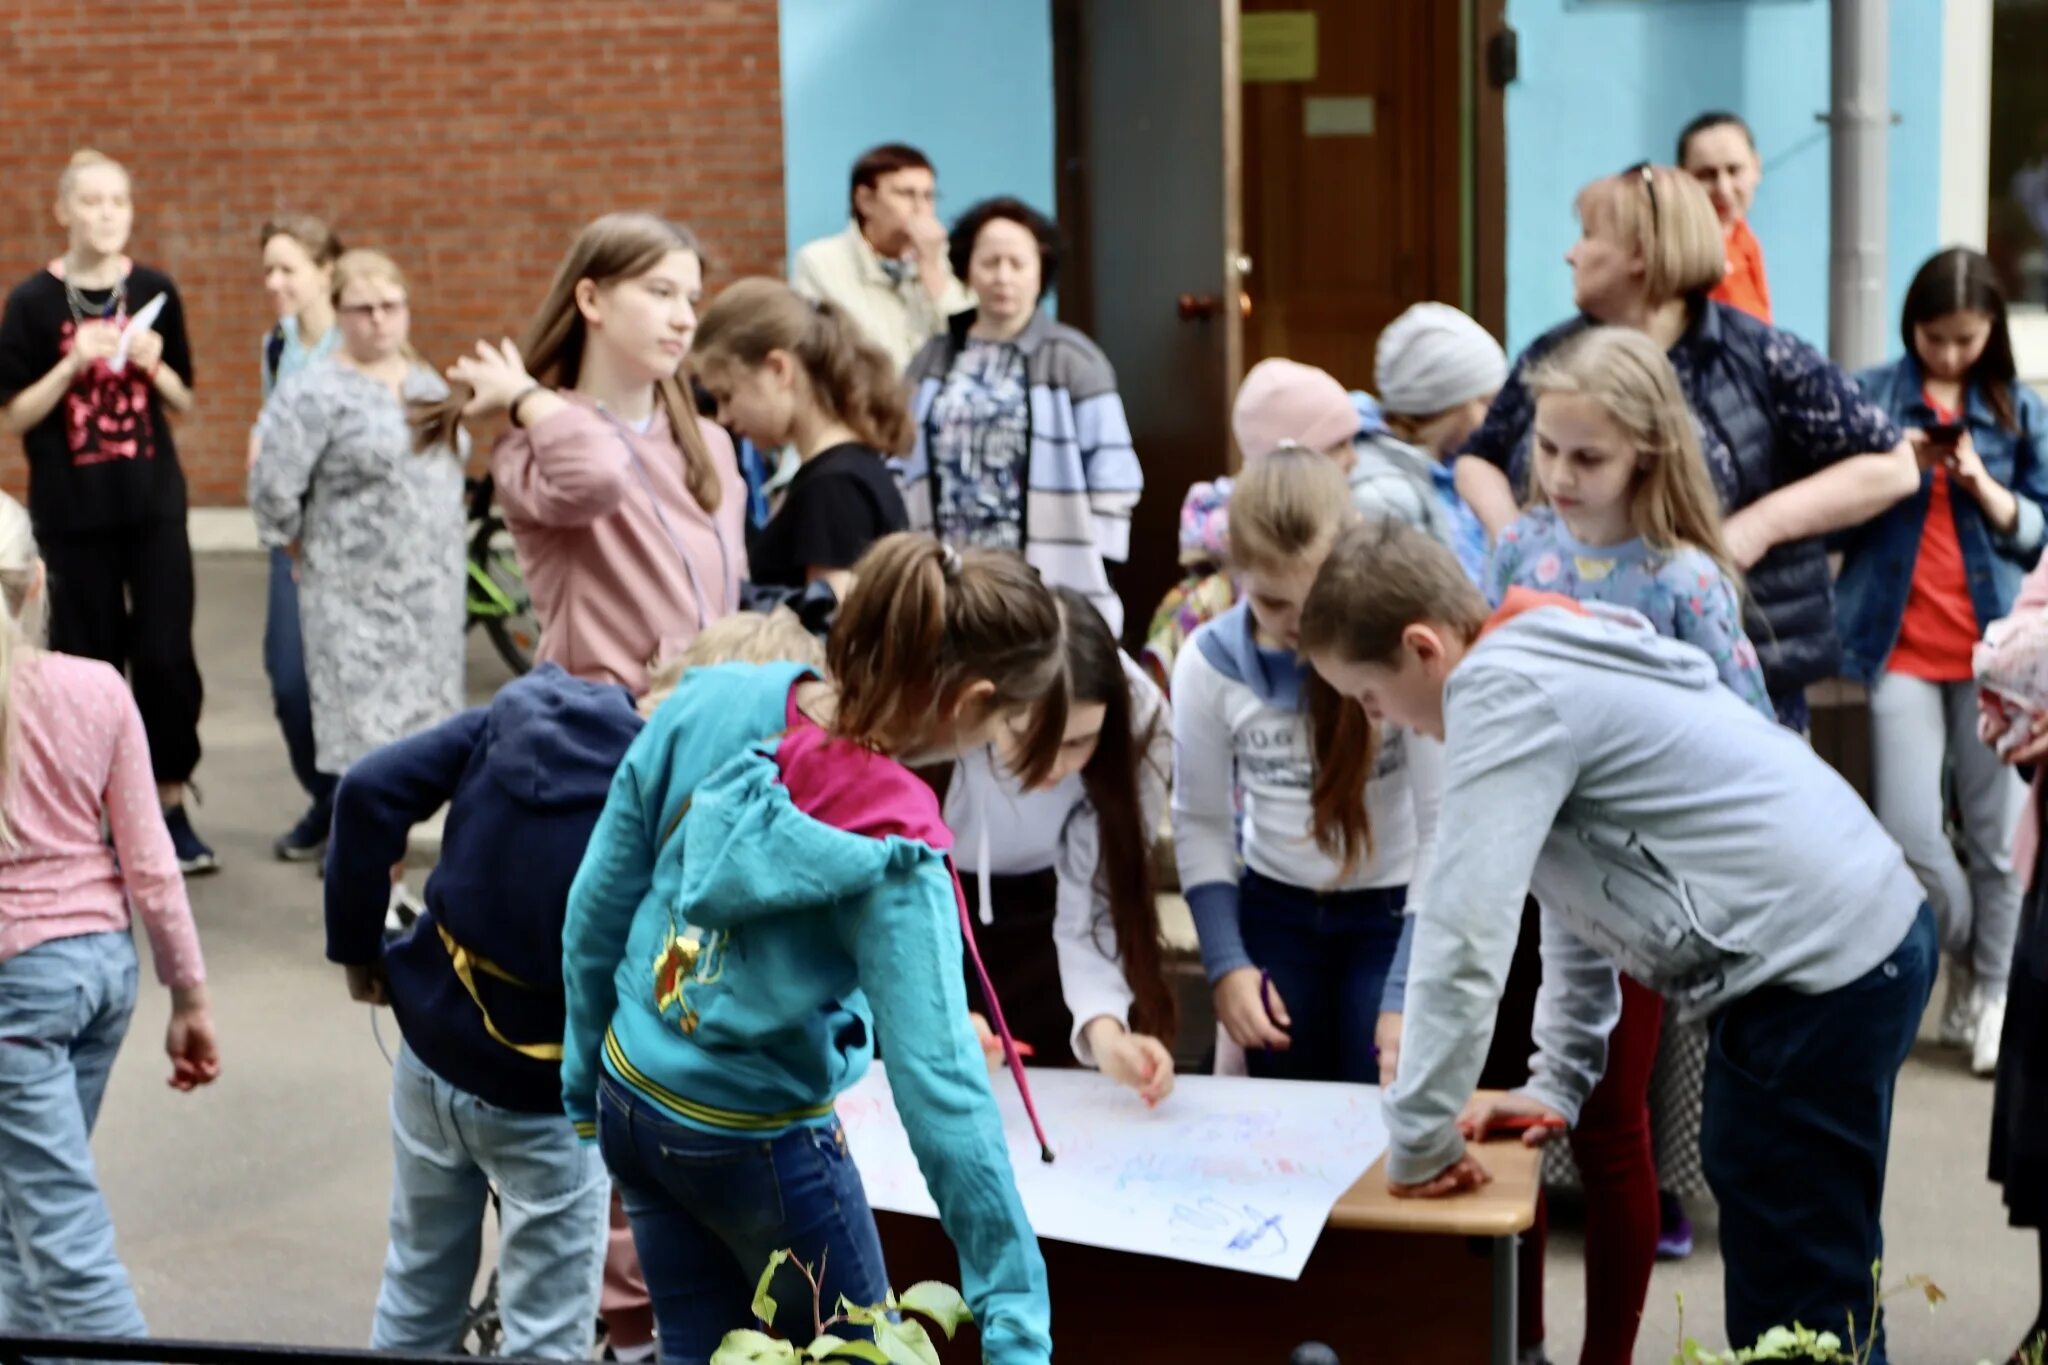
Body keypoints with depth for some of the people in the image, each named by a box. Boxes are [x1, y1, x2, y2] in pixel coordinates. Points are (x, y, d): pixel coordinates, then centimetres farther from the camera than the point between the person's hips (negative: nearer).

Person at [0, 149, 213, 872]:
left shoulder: (155, 291, 4)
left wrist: (154, 366, -10)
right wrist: (73, 364, -19)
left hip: (154, 502, 2)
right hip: (72, 510, -2)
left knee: (166, 655, -2)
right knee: (88, 662, 3)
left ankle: (171, 810, 11)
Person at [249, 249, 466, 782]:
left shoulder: (429, 386, 12)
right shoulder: (316, 393, -10)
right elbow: (273, 490, -13)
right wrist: (311, 552, -2)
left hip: (433, 596, 7)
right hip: (356, 599, -7)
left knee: (423, 731, 11)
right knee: (365, 738, -8)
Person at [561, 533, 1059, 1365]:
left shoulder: (710, 701, -15)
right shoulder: (892, 856, -29)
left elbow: (596, 907, -4)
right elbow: (940, 1090, -30)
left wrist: (587, 1082, 12)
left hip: (630, 1099, 6)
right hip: (758, 1147, -5)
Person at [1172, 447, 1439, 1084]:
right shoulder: (1210, 661, -9)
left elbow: (1442, 824, -16)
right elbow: (1201, 822, 1)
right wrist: (1226, 964, -9)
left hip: (1395, 911, -3)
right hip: (1275, 911, 3)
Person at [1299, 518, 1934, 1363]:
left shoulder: (1502, 693, -17)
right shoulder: (1544, 653, 15)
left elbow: (1464, 932, -22)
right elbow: (1574, 880, 21)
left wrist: (1420, 1141, -13)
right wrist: (1559, 1084, 20)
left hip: (1821, 969, -11)